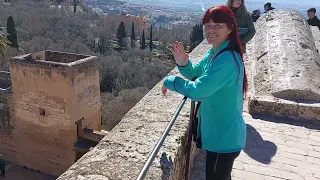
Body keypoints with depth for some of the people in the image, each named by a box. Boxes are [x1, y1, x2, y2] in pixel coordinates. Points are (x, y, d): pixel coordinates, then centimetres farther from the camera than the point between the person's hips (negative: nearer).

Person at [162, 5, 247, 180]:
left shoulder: (227, 59, -30)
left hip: (224, 137, -8)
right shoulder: (213, 52, 1)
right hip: (219, 132, 9)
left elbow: (197, 91, -34)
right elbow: (195, 73, 12)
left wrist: (169, 81, -17)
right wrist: (183, 63, -11)